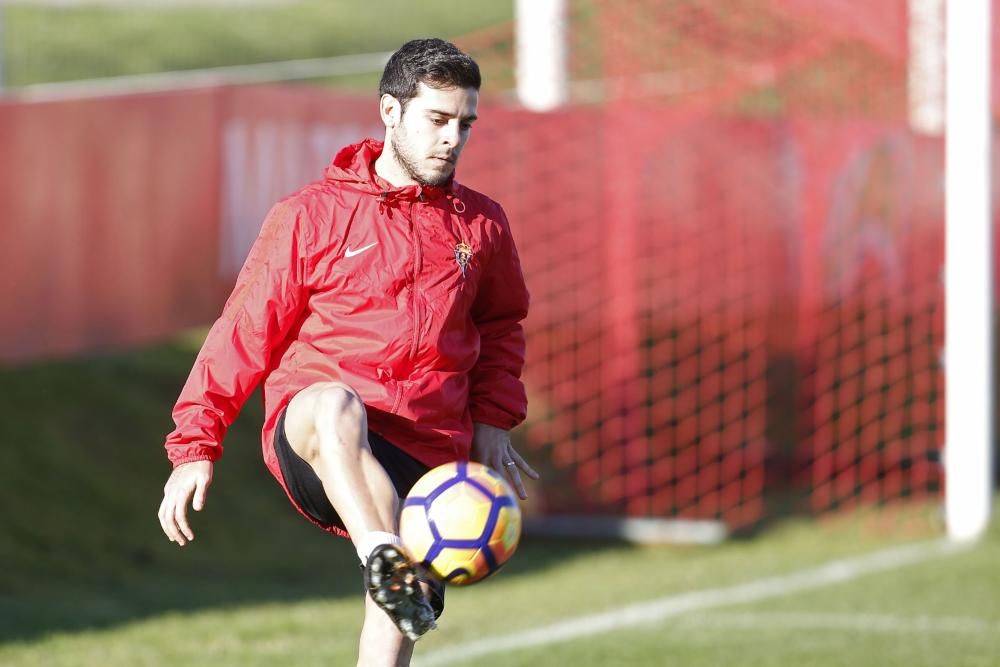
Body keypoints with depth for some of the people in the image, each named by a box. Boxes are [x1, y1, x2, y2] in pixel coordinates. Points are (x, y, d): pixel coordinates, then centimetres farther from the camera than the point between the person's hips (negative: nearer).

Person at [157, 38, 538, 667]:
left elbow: (502, 326, 29)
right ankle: (384, 562, -57)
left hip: (427, 459, 4)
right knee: (334, 403, -39)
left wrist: (493, 419, 13)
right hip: (307, 443, -4)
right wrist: (197, 444, 0)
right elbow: (247, 331, 5)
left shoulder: (482, 224, 14)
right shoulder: (312, 214, 4)